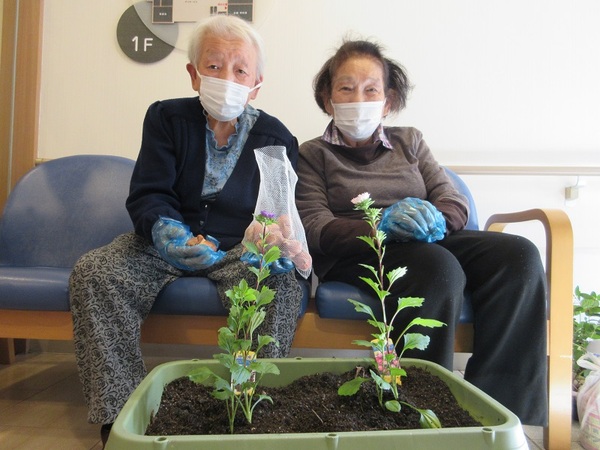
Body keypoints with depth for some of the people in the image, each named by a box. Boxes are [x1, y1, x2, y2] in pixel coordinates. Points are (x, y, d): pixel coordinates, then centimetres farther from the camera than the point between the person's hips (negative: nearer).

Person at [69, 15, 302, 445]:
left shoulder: (276, 137, 1)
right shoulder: (167, 118, 2)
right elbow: (148, 195, -7)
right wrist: (162, 229, -33)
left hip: (240, 248, 0)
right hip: (167, 239, 1)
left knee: (282, 283, -34)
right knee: (92, 273, -26)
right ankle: (119, 418, -20)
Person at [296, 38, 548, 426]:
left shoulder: (409, 140, 25)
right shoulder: (313, 154, 13)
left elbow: (456, 201, 13)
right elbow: (316, 228, -3)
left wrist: (435, 219, -13)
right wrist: (381, 225, -21)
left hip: (433, 242, 5)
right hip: (355, 253, -4)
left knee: (519, 255, -23)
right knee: (439, 267, -36)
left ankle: (504, 408, -20)